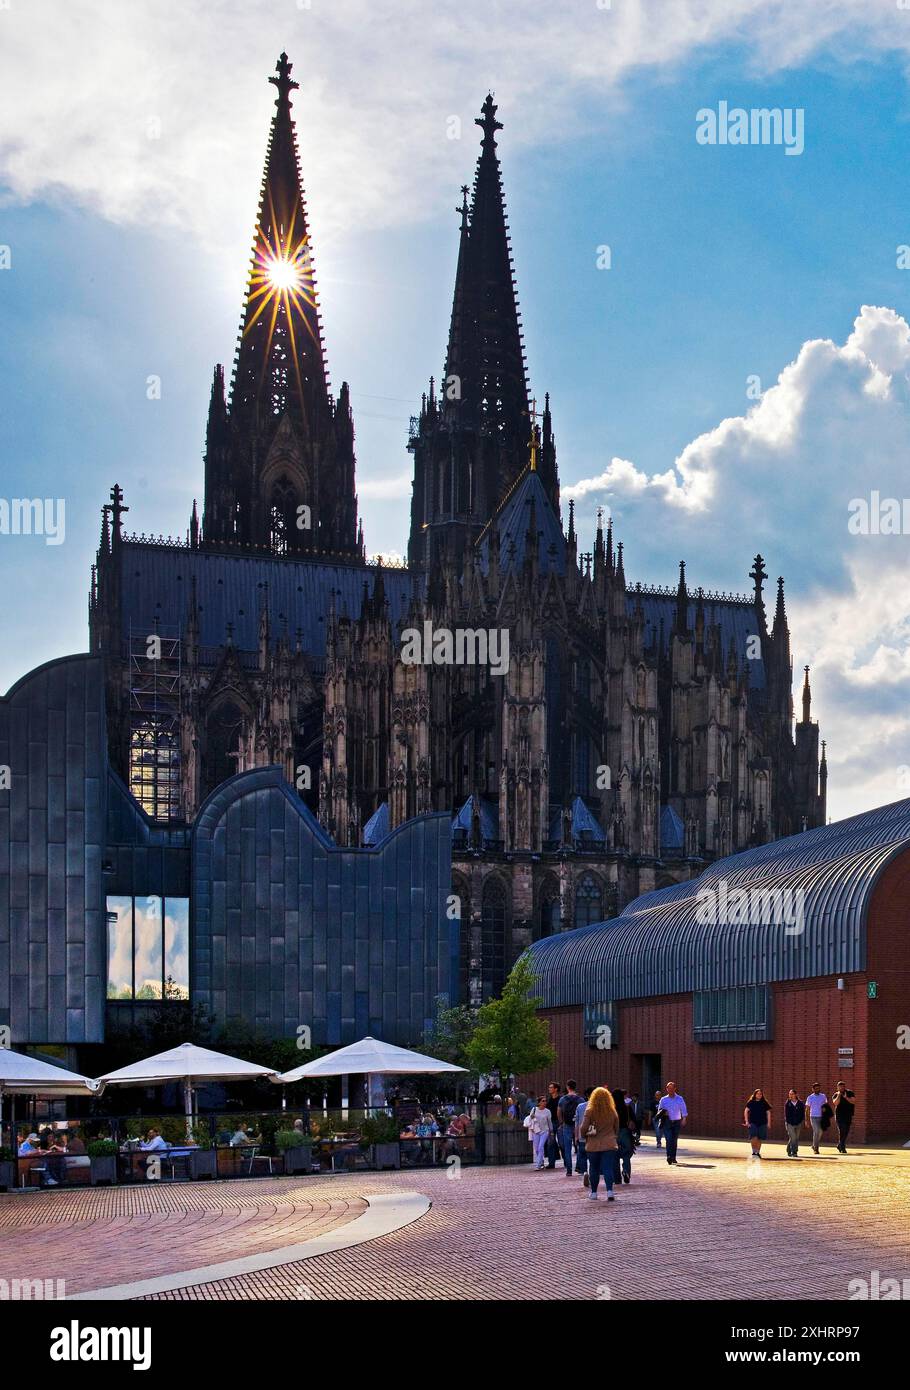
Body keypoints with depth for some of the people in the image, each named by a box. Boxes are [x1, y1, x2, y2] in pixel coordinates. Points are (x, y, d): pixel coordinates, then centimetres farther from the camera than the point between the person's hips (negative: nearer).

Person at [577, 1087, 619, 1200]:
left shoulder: (590, 1111, -10)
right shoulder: (612, 1112, -1)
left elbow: (584, 1128, -9)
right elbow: (617, 1128, 9)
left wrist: (584, 1137, 12)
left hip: (593, 1144, -1)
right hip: (609, 1144, 1)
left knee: (594, 1169, 11)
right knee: (608, 1168, 1)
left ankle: (594, 1193, 18)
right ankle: (609, 1191, -13)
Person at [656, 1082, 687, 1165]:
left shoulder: (679, 1099, 5)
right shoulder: (663, 1099, 7)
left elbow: (683, 1110, -1)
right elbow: (659, 1110, 12)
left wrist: (684, 1118, -16)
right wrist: (663, 1113, -11)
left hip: (677, 1122, 1)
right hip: (667, 1122, -1)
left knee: (675, 1141, 5)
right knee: (669, 1139, -15)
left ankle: (673, 1158, 15)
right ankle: (669, 1157, -18)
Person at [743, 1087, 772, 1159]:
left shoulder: (764, 1103, 6)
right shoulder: (751, 1102, 3)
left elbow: (768, 1113, 8)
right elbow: (746, 1111, 2)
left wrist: (768, 1123, 1)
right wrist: (746, 1121, -6)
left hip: (762, 1123, 2)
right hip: (753, 1123, -2)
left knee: (759, 1139, 7)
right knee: (754, 1137, -17)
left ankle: (758, 1152, 20)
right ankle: (754, 1152, -5)